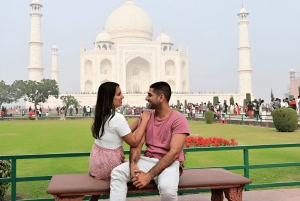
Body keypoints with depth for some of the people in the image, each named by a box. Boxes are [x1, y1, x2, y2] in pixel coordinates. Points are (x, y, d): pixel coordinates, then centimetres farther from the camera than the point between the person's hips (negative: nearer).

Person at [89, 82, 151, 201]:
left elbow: (125, 132, 8)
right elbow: (134, 142, -16)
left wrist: (140, 118, 4)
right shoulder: (117, 118, -23)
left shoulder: (102, 114, 3)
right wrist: (144, 120, -10)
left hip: (97, 159, 7)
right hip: (108, 163, -7)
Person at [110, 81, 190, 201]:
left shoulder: (179, 120, -11)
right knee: (117, 172, -20)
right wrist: (133, 165, -22)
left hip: (169, 163, -4)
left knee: (167, 188, -36)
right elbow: (137, 144, 0)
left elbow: (174, 153, -20)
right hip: (147, 160, 5)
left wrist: (149, 175, -27)